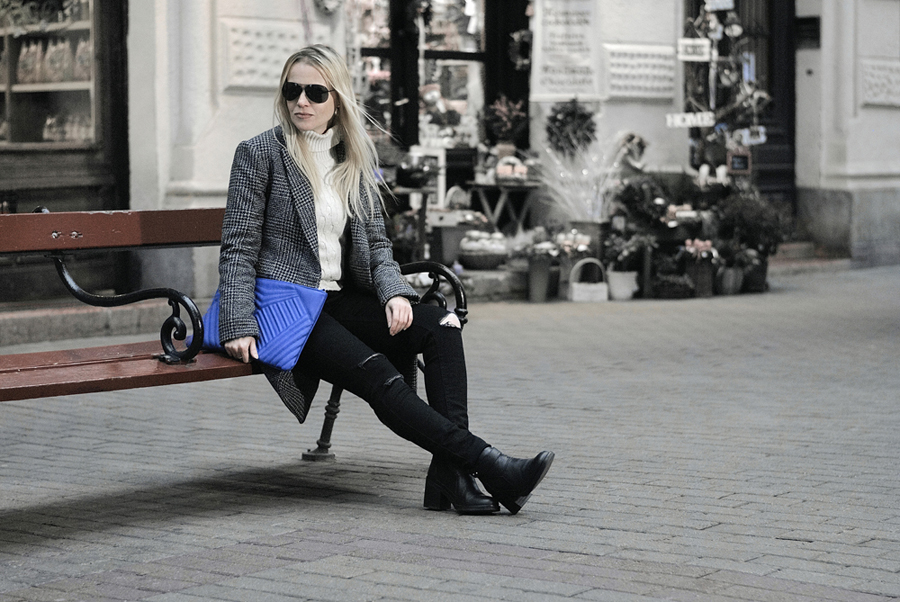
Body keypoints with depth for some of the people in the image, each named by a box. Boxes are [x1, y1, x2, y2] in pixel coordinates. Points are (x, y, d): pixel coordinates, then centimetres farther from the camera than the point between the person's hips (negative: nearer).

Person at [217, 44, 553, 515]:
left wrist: (394, 292, -6)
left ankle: (450, 474, -28)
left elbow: (375, 242, 15)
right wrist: (240, 326, -15)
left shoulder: (356, 158, 14)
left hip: (341, 299, 6)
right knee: (376, 373, -29)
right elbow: (238, 249, -3)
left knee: (438, 324, -19)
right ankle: (487, 465, -34)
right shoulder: (259, 153, -1)